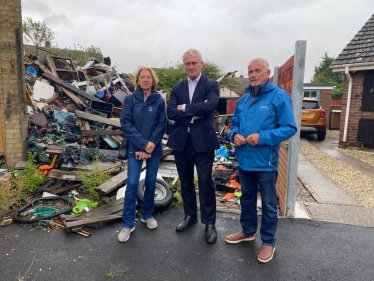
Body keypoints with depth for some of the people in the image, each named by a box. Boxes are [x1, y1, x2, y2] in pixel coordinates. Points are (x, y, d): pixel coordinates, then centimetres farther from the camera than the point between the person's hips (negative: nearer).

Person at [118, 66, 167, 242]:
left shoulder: (159, 100, 1)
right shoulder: (130, 99, 0)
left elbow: (161, 126, -2)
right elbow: (125, 123, -8)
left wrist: (149, 147, -11)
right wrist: (143, 143, -17)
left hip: (154, 149, 2)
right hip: (135, 148, -1)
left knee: (151, 182, 10)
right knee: (132, 184, -5)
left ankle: (147, 215, 30)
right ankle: (127, 224, 7)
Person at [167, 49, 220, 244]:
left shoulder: (211, 85, 0)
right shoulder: (177, 88, 11)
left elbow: (210, 105, -20)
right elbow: (171, 112, -4)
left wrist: (185, 108, -11)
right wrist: (195, 113, -15)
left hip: (203, 142, -4)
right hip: (181, 141, 4)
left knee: (205, 182, 1)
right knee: (185, 181, 15)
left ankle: (209, 223, 17)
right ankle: (190, 215, 34)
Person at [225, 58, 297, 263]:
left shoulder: (279, 96, -11)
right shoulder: (243, 99, 9)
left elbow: (290, 128, -15)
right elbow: (235, 123, 17)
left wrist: (262, 137, -25)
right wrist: (235, 134, -6)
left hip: (265, 161, -6)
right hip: (244, 159, 7)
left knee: (268, 203, 9)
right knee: (247, 197, 21)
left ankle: (268, 241, 27)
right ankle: (248, 231, 41)